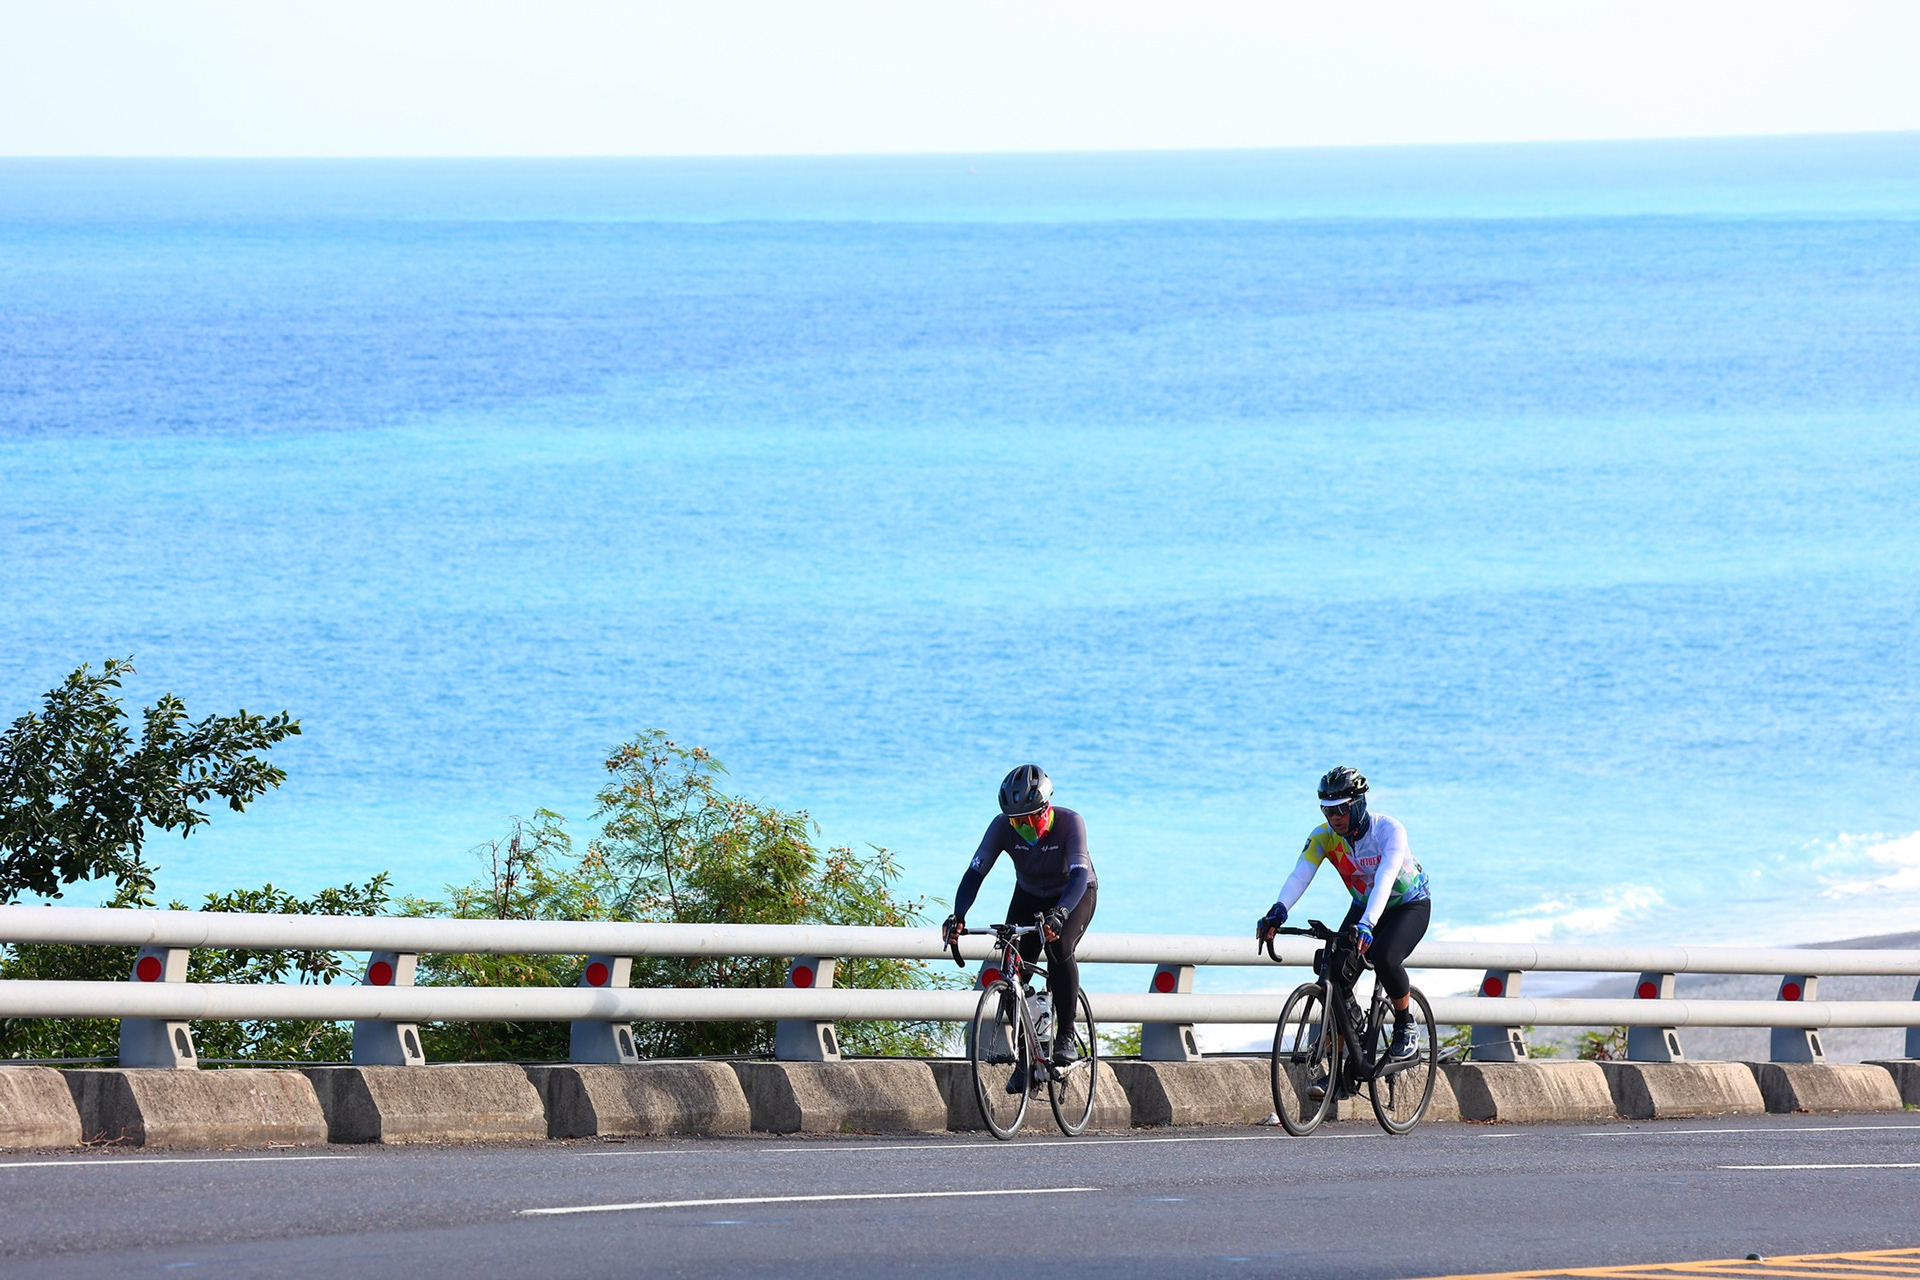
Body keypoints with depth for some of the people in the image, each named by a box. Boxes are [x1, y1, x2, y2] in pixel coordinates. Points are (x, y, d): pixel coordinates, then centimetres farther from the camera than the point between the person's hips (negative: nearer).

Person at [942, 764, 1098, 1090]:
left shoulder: (1070, 823, -33)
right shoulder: (1003, 827, -24)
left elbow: (1079, 874, -44)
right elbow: (975, 871, -29)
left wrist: (1058, 914, -61)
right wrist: (958, 916, -46)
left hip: (1076, 894, -3)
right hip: (1030, 895, 3)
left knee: (1059, 948, -31)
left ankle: (1065, 1036, -17)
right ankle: (1025, 1057, 3)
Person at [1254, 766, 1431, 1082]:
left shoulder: (1389, 830, -29)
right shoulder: (1323, 836, -17)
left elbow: (1385, 879, -42)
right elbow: (1300, 875, -29)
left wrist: (1366, 925, -57)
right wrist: (1278, 912, -48)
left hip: (1410, 905, -5)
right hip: (1365, 907, 5)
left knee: (1384, 957, -33)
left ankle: (1406, 1024, -7)